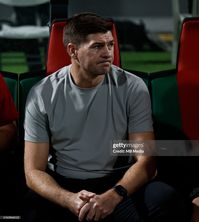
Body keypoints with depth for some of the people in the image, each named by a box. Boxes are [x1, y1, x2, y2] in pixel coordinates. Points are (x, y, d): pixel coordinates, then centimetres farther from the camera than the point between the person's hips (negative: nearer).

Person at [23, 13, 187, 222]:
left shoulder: (133, 88, -4)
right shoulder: (42, 95, -4)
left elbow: (146, 160, -7)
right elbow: (34, 171, -4)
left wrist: (114, 195, -27)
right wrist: (69, 199, -26)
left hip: (119, 182, 1)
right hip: (63, 186, 0)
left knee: (165, 200, -29)